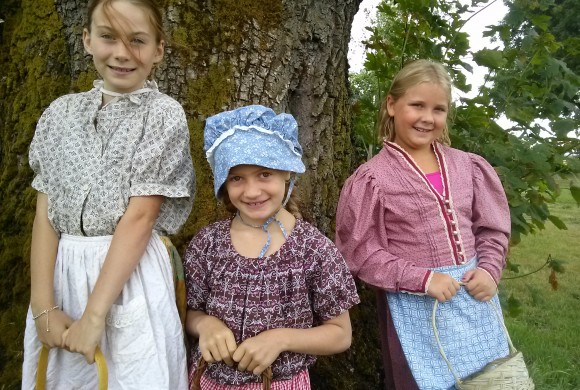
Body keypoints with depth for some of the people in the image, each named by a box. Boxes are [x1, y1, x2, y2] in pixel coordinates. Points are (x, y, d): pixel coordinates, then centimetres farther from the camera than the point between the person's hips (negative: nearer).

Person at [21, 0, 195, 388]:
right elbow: (45, 212, 2)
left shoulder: (164, 114, -7)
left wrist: (94, 314, -15)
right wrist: (43, 307, -5)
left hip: (132, 279, -4)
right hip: (61, 276, 4)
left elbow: (140, 216, -13)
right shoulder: (62, 112, 6)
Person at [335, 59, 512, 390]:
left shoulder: (467, 166, 2)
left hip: (474, 297, 5)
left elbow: (493, 227, 10)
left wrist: (490, 270, -7)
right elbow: (361, 252, -12)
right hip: (416, 306, -4)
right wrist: (423, 279, -17)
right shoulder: (373, 178, -11)